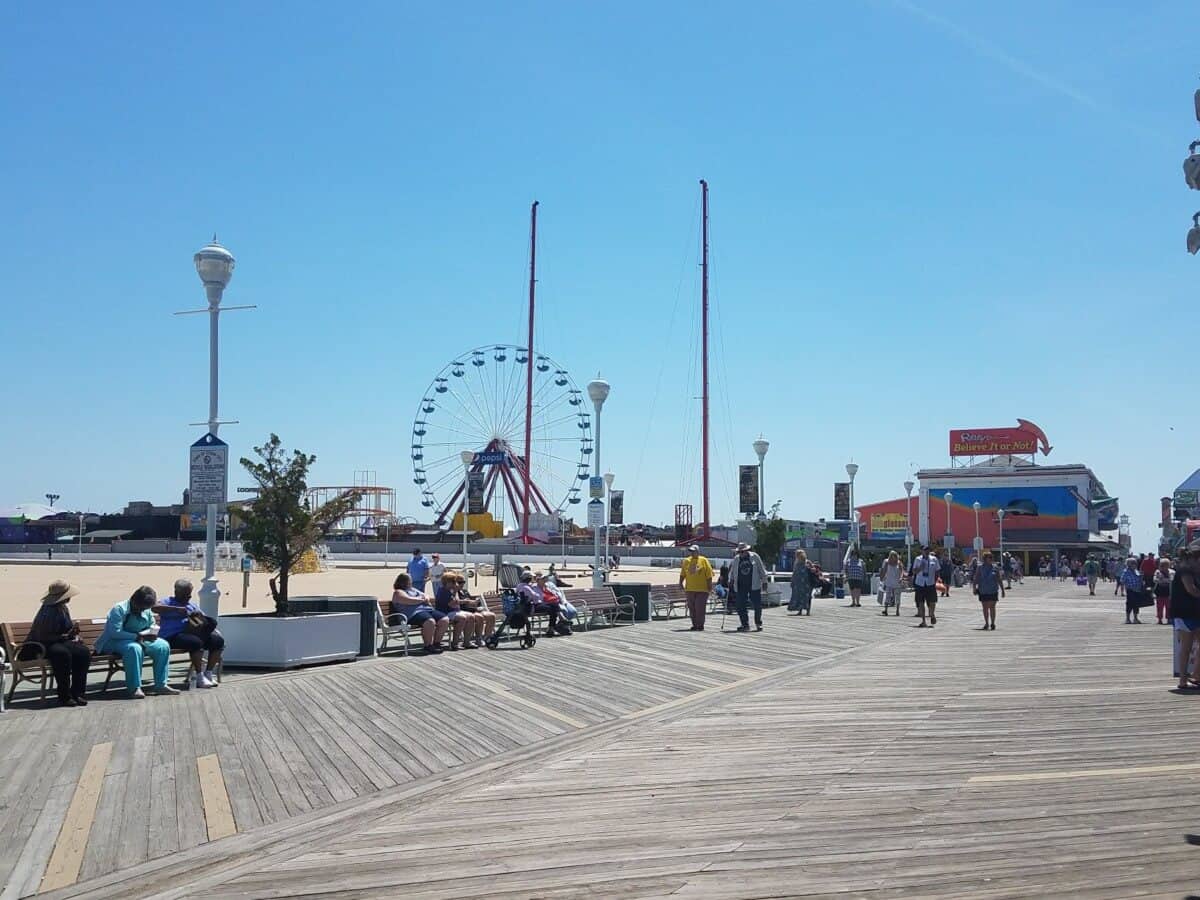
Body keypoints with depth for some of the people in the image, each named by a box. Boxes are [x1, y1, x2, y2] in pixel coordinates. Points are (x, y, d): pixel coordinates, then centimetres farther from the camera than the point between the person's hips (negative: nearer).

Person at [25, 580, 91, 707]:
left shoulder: (62, 608, 8)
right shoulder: (47, 612, -20)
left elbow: (67, 628, 21)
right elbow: (42, 637, -25)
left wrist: (74, 634, -2)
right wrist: (66, 636, -26)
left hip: (60, 642, 9)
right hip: (41, 647, -8)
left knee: (83, 653, -18)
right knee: (63, 654, -39)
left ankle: (77, 692, -13)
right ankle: (64, 696, -28)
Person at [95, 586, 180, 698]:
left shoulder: (147, 611, 4)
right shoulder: (119, 609, -17)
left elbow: (152, 626, 17)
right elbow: (114, 632, -26)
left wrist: (152, 634, -10)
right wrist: (136, 636, -33)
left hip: (140, 639, 7)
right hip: (115, 642, -7)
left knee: (163, 646, -15)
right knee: (134, 648, -40)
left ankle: (160, 684, -11)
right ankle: (134, 688, -35)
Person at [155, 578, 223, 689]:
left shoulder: (192, 605, 25)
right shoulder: (168, 601, 5)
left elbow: (203, 619, 18)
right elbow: (155, 608, -17)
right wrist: (177, 609, -23)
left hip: (191, 633, 7)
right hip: (172, 636, -7)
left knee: (218, 640, -13)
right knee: (196, 642, -35)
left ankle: (209, 673, -5)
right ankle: (199, 676, -24)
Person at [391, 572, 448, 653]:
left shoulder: (413, 589, 30)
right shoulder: (398, 592, 3)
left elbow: (424, 595, 30)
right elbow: (409, 600, -13)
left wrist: (425, 598, 4)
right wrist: (422, 599, 2)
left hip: (427, 609, 9)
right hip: (414, 613, -9)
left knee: (445, 620, -10)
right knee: (430, 622, -37)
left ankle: (436, 643, -2)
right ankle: (428, 646, -23)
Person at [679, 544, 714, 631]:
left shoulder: (704, 561, -1)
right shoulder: (686, 561, 9)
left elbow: (709, 575, -2)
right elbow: (682, 574, 13)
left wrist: (710, 587, -5)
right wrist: (681, 582, 1)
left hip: (702, 589, -4)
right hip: (690, 589, 4)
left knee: (700, 608, -5)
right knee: (692, 609, 7)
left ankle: (700, 625, 5)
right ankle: (695, 625, 17)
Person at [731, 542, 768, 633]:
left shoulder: (755, 556, 2)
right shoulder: (736, 559, 10)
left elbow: (761, 569, 6)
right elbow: (733, 572, 21)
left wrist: (764, 581, 4)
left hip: (754, 585, -3)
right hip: (741, 586, 3)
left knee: (757, 605, -1)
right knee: (740, 606, -1)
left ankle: (758, 623, 15)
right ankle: (745, 625, 8)